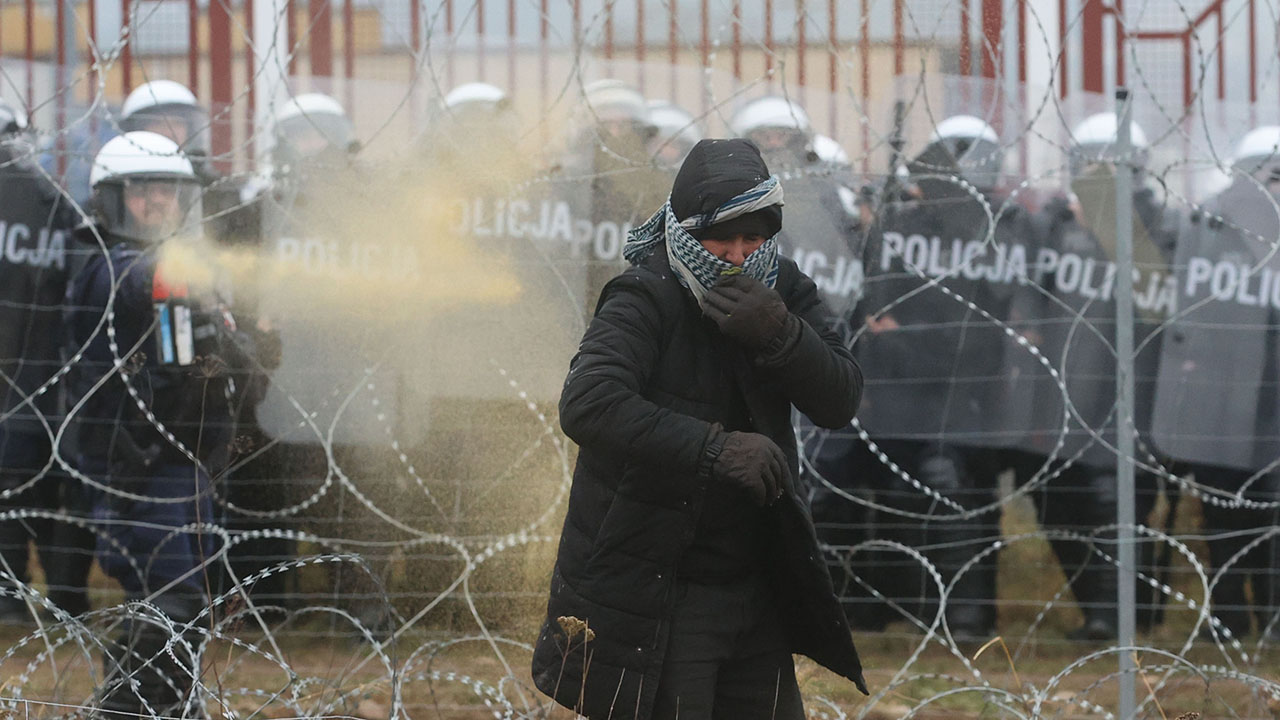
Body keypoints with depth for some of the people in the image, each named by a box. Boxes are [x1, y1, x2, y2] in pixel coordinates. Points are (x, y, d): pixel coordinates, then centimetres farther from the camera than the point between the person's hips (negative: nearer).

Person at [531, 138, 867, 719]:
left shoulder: (784, 293, 3)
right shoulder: (646, 300, -16)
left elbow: (839, 402, -7)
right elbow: (588, 405, -31)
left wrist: (779, 335, -25)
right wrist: (714, 449, -34)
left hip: (752, 589, 7)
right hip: (654, 600, -7)